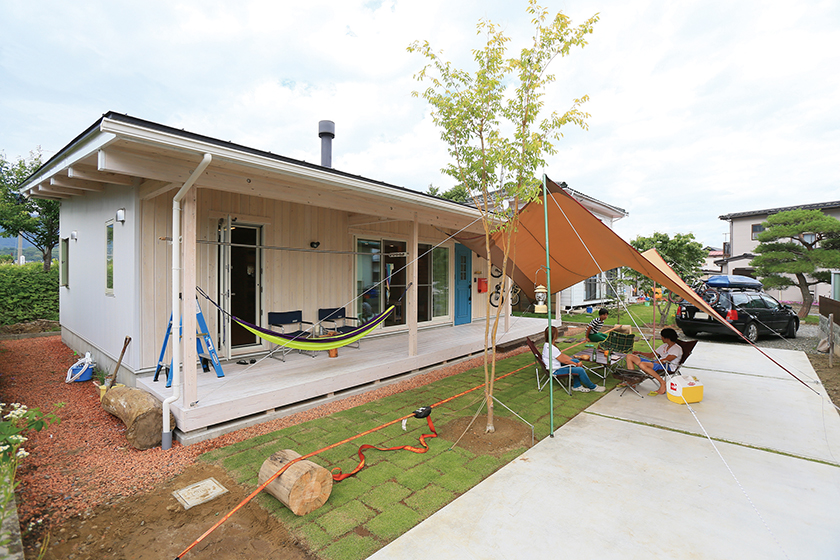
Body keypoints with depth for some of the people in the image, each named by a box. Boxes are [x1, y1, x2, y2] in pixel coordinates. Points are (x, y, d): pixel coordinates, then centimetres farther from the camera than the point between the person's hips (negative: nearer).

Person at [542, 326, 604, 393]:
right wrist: (576, 364, -4)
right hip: (555, 370, -11)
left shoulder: (547, 345, 2)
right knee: (580, 370, -12)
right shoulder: (552, 349, -30)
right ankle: (593, 387, 13)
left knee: (576, 361, 16)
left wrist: (576, 362, 7)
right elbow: (564, 361, -20)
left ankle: (576, 386, 19)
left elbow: (562, 355, 9)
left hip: (556, 365, 11)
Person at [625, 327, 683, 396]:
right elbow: (652, 355, 28)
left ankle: (662, 383, -25)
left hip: (668, 367, -9)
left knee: (642, 365, -39)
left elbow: (666, 360, -17)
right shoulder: (664, 346, 23)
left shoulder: (677, 349, -5)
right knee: (629, 356, -2)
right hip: (657, 363, 9)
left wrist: (654, 362, -11)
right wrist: (640, 353, 21)